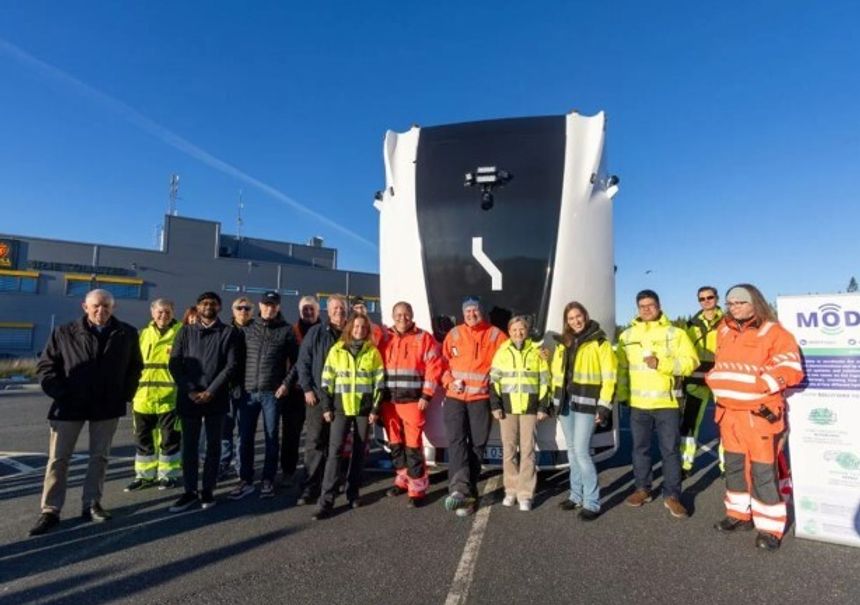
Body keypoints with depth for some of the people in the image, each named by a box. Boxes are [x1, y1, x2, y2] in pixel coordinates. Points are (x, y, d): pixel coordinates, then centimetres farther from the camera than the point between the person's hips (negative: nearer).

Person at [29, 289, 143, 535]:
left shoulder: (127, 334, 0)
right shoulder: (64, 333, -3)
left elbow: (135, 367, 9)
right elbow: (45, 366, 2)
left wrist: (125, 395, 1)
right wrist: (60, 393, -9)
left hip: (108, 406, 1)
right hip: (70, 405, -1)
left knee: (99, 457, 11)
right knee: (58, 459, 5)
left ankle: (91, 504, 23)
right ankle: (50, 511, 16)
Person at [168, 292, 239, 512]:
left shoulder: (228, 332, 2)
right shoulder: (186, 332, 8)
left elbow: (231, 365, -5)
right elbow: (174, 364, 2)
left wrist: (211, 391, -13)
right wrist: (190, 390, -10)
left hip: (216, 399, -1)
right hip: (189, 398, 1)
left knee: (213, 445, 7)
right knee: (189, 446, 7)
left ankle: (208, 490, 19)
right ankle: (190, 491, 19)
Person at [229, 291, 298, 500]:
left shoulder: (286, 330, 1)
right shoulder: (248, 329, 9)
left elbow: (295, 361, 1)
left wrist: (287, 383, -8)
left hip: (272, 393, -2)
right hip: (248, 391, 3)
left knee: (271, 438, 6)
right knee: (245, 438, 6)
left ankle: (268, 480, 18)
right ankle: (246, 480, 19)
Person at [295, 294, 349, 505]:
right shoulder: (315, 333, 1)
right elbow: (303, 362, 0)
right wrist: (307, 389, -7)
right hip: (318, 395, -2)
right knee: (315, 442, -2)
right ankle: (310, 488, 4)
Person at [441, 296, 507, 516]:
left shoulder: (495, 335, 3)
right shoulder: (454, 334, 7)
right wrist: (449, 381, -3)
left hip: (481, 398, 0)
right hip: (455, 398, 0)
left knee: (476, 445, 2)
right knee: (456, 440, -14)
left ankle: (467, 493, 12)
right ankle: (460, 489, -22)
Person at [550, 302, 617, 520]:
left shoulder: (599, 342, -5)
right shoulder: (563, 344, 13)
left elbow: (609, 377, -8)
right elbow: (556, 373, 18)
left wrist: (604, 406, -13)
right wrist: (555, 400, 14)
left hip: (586, 402, -6)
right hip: (565, 402, 6)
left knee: (581, 451, -10)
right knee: (572, 451, 13)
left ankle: (592, 503, 2)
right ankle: (576, 496, 25)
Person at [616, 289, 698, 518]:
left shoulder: (675, 333, -2)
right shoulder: (627, 335, 7)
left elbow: (691, 362, -10)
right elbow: (621, 367, 8)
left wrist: (661, 363, -22)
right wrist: (622, 395, 3)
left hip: (667, 403, -3)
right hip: (638, 404, 3)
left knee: (670, 450, 4)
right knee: (640, 448, 13)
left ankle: (672, 495, 18)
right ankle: (643, 488, 29)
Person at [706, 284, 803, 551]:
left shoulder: (774, 333, -9)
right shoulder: (724, 331, 10)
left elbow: (791, 371, -15)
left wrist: (758, 384, -21)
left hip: (760, 414, -6)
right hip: (729, 412, 6)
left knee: (763, 471, -1)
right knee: (734, 465, 16)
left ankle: (770, 527, 15)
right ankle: (740, 514, 32)